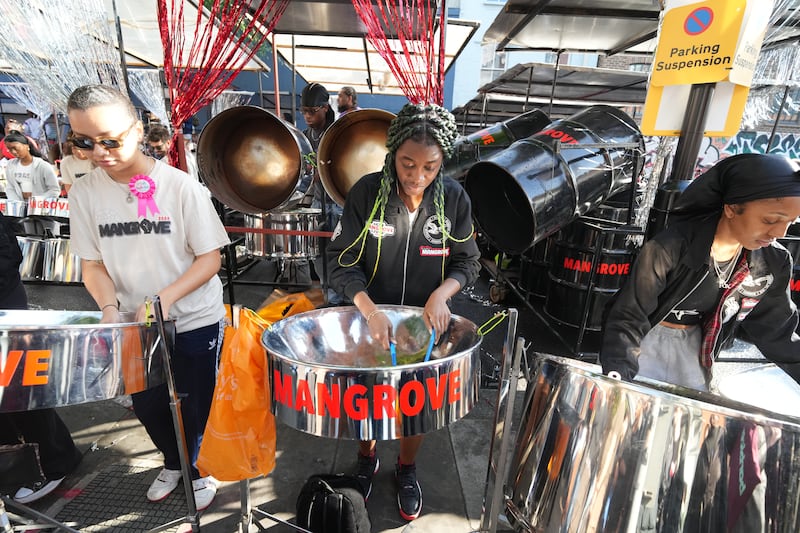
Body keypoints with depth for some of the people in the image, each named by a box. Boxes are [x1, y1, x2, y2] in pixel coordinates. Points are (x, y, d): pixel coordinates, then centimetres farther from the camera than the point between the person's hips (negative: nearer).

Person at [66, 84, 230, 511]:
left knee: (196, 406, 10)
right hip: (136, 325, 4)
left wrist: (165, 297, -25)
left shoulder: (180, 185, -15)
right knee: (148, 405, 18)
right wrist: (109, 305, -15)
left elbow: (209, 258, -13)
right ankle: (174, 463, 48)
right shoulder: (83, 193, -3)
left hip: (195, 321, -4)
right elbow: (92, 264, 3)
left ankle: (204, 469, 40)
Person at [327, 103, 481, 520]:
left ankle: (406, 469, 49)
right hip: (371, 321, 0)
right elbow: (341, 261, -14)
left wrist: (441, 294, -24)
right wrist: (370, 311, -28)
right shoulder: (367, 192, -16)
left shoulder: (454, 199, -11)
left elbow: (467, 263, -4)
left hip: (426, 324, 1)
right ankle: (366, 459, 52)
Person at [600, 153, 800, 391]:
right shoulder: (671, 248, -27)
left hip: (695, 346, 5)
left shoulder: (774, 263, -9)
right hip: (646, 338, -4)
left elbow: (774, 328, 6)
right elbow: (629, 316, -27)